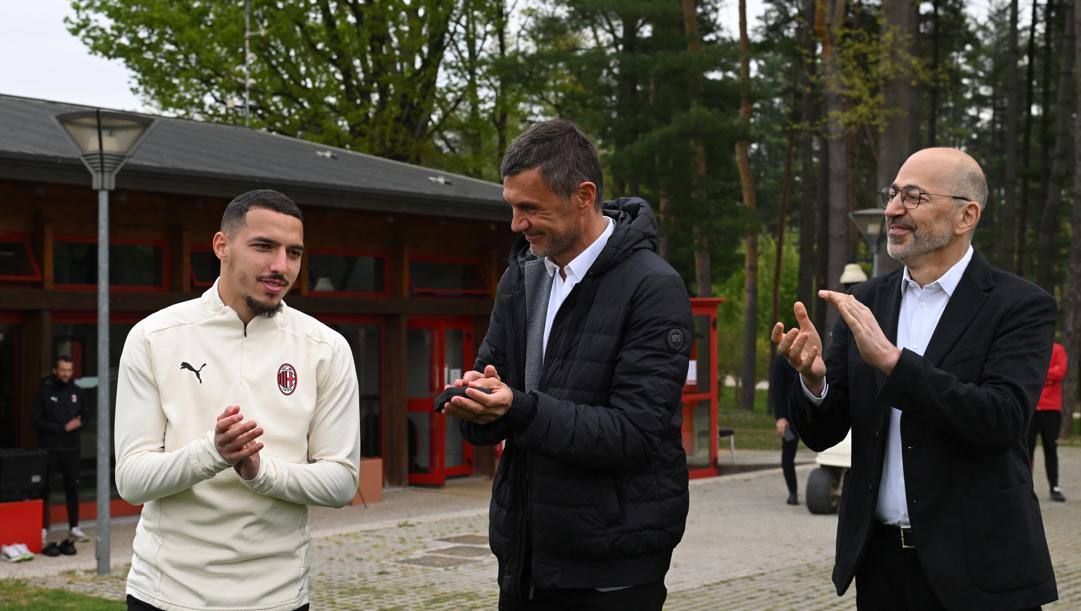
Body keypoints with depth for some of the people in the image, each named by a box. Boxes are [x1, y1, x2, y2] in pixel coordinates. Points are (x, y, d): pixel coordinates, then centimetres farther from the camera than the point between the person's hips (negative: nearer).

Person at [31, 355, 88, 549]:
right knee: (45, 490, -3)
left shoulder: (77, 392, 8)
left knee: (72, 488, 7)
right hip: (49, 449, -3)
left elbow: (85, 415, 17)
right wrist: (63, 427, -15)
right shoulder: (44, 392, -4)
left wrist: (78, 423, -7)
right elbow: (37, 422, -7)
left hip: (72, 448, 3)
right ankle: (43, 529, 3)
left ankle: (74, 528, 16)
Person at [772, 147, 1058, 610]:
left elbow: (1002, 421, -22)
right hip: (881, 560, 4)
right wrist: (813, 377, -17)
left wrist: (891, 359, -27)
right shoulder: (867, 301, 6)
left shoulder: (1021, 306, -7)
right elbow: (822, 434, 5)